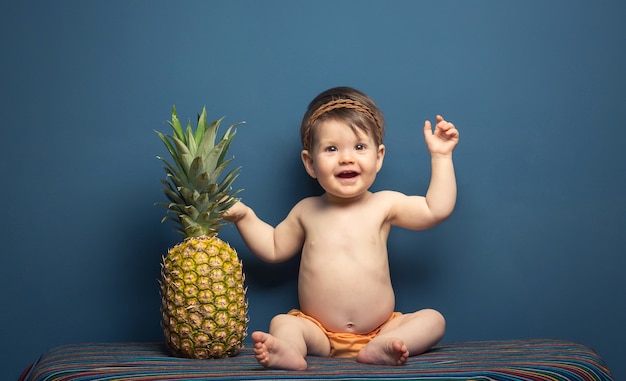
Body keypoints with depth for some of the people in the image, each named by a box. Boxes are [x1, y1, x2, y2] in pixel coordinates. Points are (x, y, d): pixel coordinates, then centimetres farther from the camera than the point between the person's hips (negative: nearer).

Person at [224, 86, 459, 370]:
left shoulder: (385, 204, 2)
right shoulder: (306, 212, 8)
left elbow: (437, 209, -4)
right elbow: (274, 248, 20)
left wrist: (440, 156, -4)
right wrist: (244, 217, 8)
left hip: (380, 328, 0)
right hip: (319, 333, 1)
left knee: (433, 319, -20)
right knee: (281, 323, -24)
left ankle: (380, 347, -44)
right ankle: (288, 351, -53)